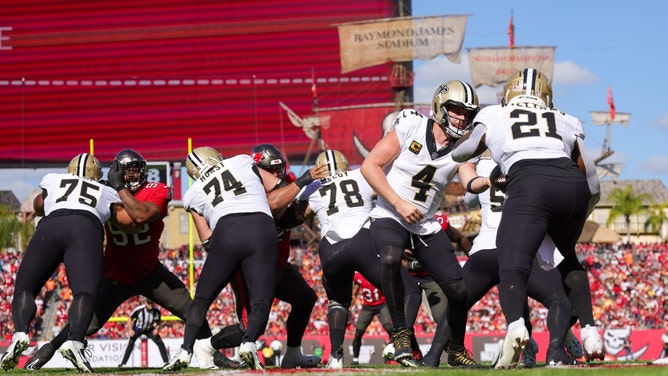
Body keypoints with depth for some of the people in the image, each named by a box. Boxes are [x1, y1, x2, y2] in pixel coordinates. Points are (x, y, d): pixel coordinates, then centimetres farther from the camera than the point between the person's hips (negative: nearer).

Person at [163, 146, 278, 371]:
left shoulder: (193, 194, 24)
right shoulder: (243, 161, 24)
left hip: (226, 232, 1)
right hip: (262, 228, -1)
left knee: (202, 298, 16)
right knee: (261, 302, 1)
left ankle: (186, 350, 3)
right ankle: (249, 342, -25)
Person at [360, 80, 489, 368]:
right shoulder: (411, 127, -12)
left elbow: (470, 183, -21)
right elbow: (370, 166, -12)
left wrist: (488, 181, -45)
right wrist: (399, 204, -19)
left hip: (426, 226, 4)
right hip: (389, 217, -4)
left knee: (458, 290, -3)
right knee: (391, 258, -37)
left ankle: (456, 349, 24)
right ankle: (400, 331, -21)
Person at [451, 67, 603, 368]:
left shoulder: (493, 118, 26)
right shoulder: (565, 122, 30)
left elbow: (459, 153, 40)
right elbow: (593, 186, 27)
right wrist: (576, 218, 43)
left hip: (529, 185, -3)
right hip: (572, 184, 3)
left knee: (512, 268, -9)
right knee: (568, 260, 29)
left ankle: (515, 326, -40)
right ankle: (589, 331, 15)